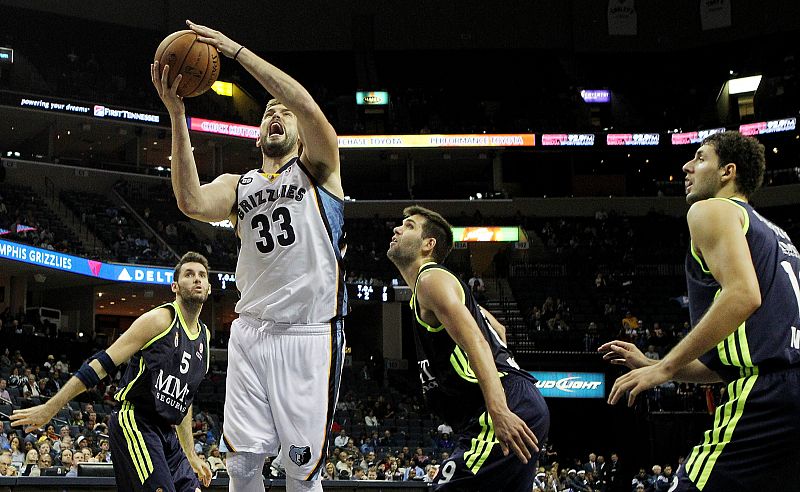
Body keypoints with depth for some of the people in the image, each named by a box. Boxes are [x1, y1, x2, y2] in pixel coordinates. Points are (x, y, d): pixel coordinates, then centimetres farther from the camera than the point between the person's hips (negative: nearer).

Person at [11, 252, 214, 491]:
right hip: (134, 421, -8)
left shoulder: (204, 337, 15)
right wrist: (49, 408, -16)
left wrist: (191, 456, 24)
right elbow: (103, 363, -12)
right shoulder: (160, 319, -8)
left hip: (166, 433, 8)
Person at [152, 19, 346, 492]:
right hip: (252, 332, 4)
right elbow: (193, 203, -9)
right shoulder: (236, 186, 15)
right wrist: (177, 115, -15)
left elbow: (308, 105, -16)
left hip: (311, 334, -3)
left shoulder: (316, 166, 6)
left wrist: (235, 49, -16)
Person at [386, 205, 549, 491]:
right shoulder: (448, 284, 27)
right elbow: (498, 331, 39)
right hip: (523, 410, 11)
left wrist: (499, 411, -29)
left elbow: (475, 341, -19)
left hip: (510, 406, -11)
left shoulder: (431, 278, -4)